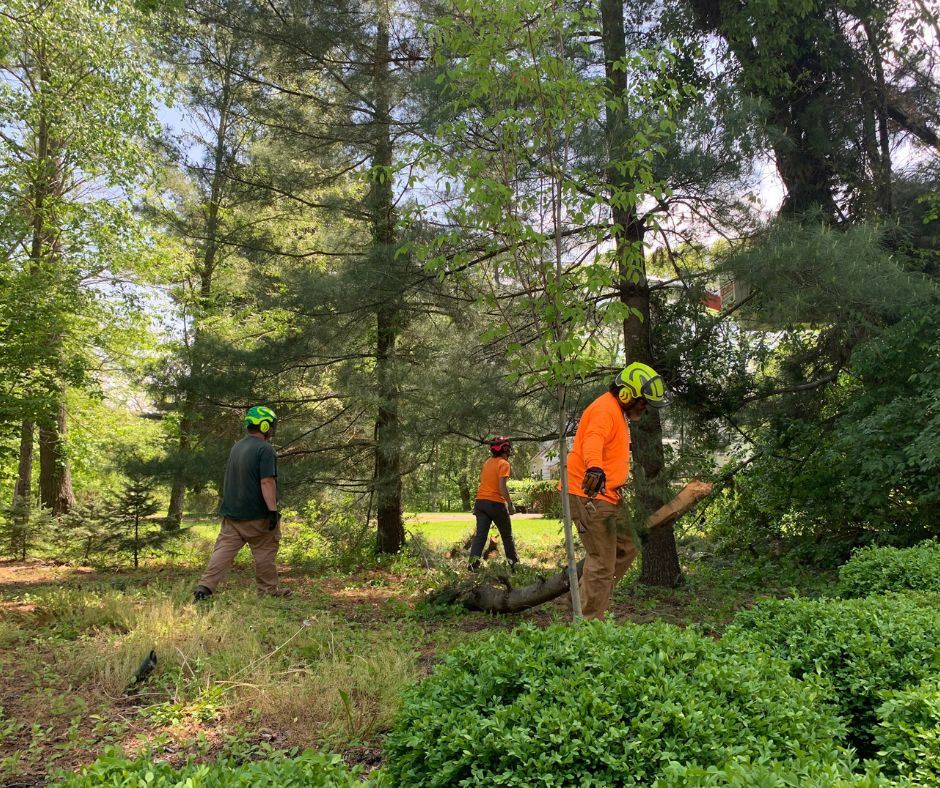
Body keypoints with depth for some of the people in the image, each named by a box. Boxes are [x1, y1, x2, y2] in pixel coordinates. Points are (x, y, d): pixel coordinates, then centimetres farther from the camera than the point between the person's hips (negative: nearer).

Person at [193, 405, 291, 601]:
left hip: (231, 512, 7)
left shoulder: (237, 447, 13)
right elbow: (267, 482, -21)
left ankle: (205, 586, -5)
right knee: (265, 552, 6)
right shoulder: (265, 449, -14)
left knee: (225, 549, 5)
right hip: (257, 515, -7)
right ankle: (269, 590, 16)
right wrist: (273, 510, -20)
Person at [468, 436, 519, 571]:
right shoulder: (504, 464, -10)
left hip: (480, 502, 6)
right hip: (496, 503, -6)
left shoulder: (487, 462, 13)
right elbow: (502, 487, -18)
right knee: (506, 535, 12)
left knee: (480, 534, -1)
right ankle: (513, 561, 22)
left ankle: (473, 561, -17)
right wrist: (510, 504, -13)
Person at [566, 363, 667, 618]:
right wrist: (594, 468, -58)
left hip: (608, 496, 11)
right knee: (603, 563, -7)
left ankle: (585, 596, 24)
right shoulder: (604, 410, -17)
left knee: (626, 549, 17)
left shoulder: (618, 411, 16)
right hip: (589, 494, -11)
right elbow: (593, 440, -39)